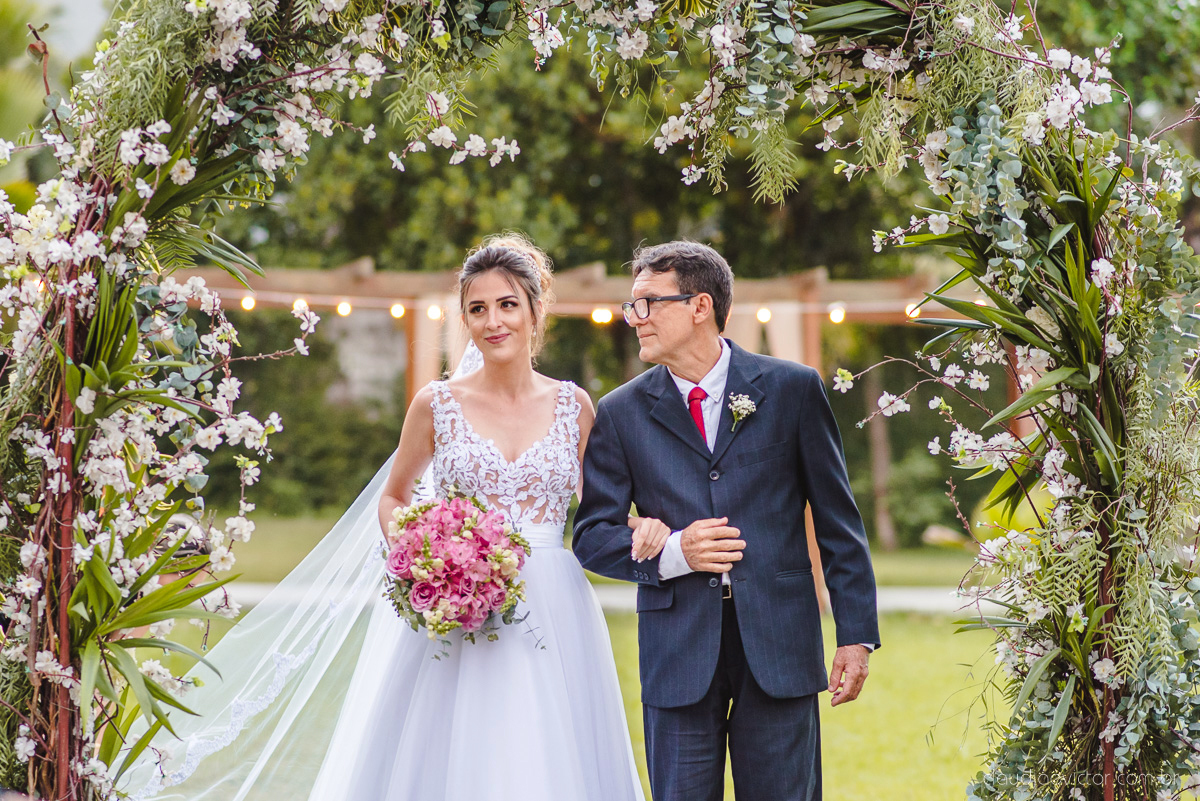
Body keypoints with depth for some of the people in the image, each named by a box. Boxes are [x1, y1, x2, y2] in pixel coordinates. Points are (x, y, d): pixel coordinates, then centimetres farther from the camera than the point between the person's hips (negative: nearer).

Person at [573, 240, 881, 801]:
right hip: (678, 647, 1)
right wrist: (671, 553, -11)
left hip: (780, 645, -1)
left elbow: (838, 523, 5)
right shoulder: (621, 413, 6)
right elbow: (592, 535, 8)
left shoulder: (793, 389, 4)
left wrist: (856, 633, -1)